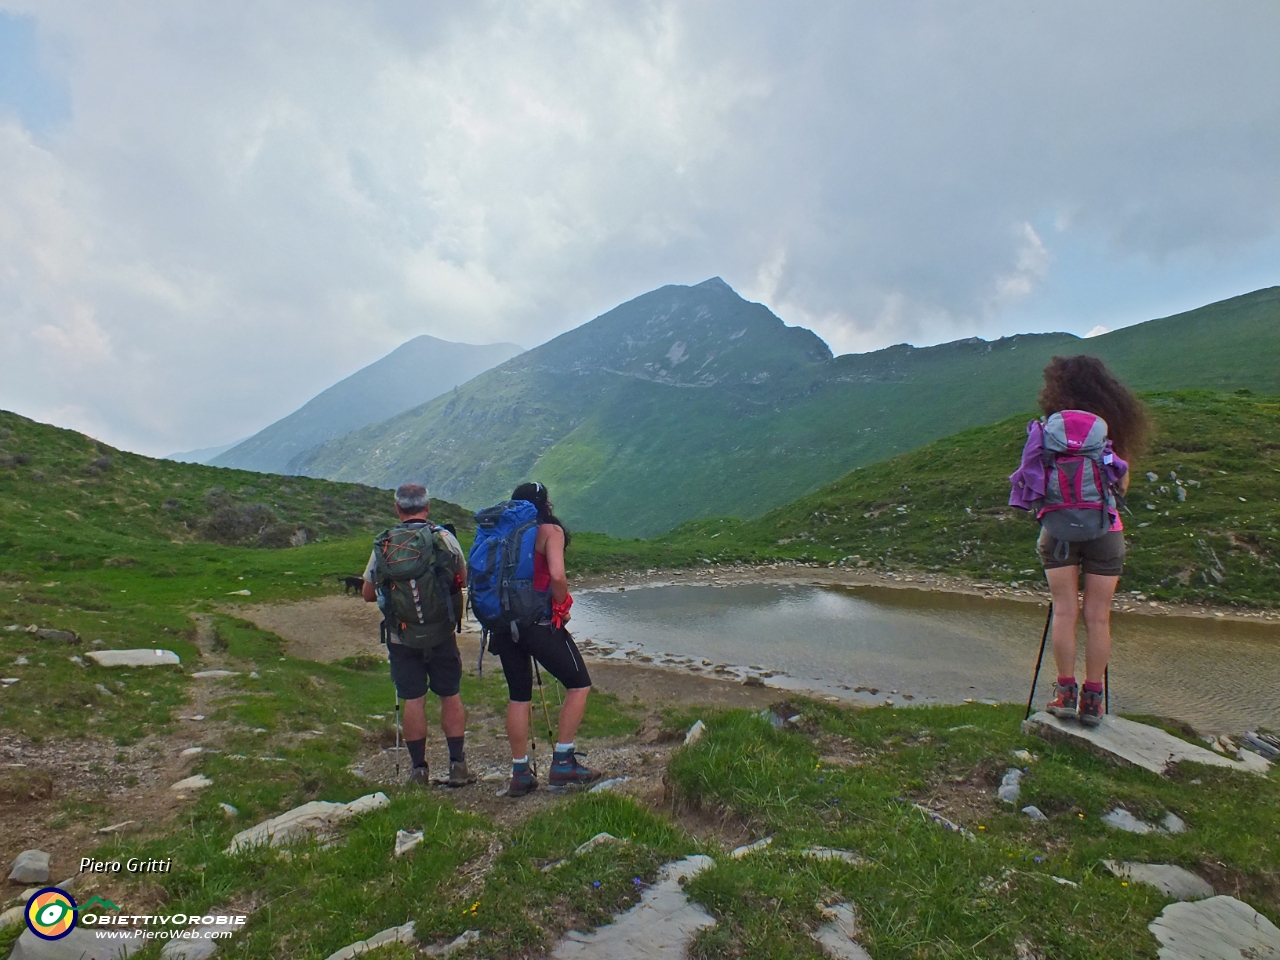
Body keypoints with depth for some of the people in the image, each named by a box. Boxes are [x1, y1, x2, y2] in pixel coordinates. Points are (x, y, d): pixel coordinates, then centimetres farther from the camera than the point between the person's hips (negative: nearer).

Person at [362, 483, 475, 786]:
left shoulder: (383, 544, -5)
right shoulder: (445, 538, -7)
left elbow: (367, 594, 3)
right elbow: (462, 580, 4)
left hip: (401, 636, 1)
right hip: (441, 634, 0)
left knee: (413, 700, 9)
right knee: (451, 696, 11)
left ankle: (419, 770, 16)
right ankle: (457, 765, 14)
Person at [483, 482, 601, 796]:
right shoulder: (550, 530, -6)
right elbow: (557, 576, -20)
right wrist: (562, 607, -4)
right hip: (540, 622, -6)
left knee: (518, 696, 16)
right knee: (579, 685, 9)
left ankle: (520, 773, 22)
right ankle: (563, 762, 9)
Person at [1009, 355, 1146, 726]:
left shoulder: (1047, 427, -3)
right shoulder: (1113, 427, -1)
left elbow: (1035, 479, 0)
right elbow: (1123, 486, 5)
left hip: (1058, 529, 0)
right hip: (1104, 531, 0)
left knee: (1065, 611, 7)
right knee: (1097, 617, 6)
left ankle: (1065, 691, 9)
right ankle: (1092, 699, 12)